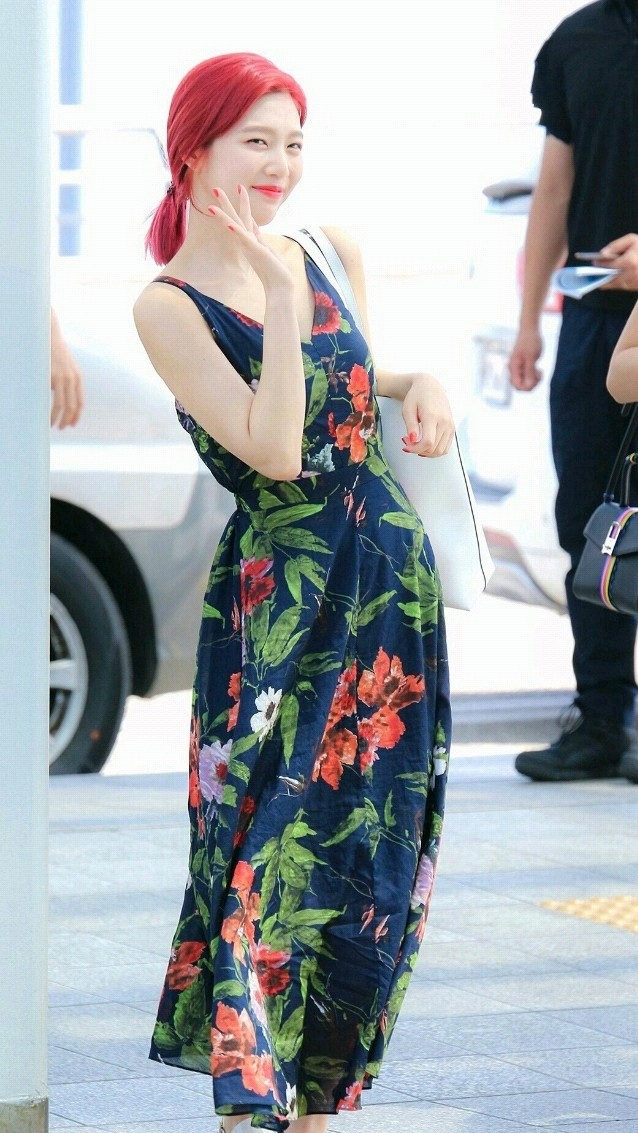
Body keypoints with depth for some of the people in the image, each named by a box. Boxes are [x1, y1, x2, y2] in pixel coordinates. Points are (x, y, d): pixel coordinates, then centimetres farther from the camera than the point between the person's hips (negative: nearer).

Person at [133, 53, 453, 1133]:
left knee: (371, 864, 8)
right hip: (283, 607, -6)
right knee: (277, 850, -10)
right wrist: (285, 302, -22)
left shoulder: (331, 254, 8)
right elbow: (273, 448, -18)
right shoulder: (169, 306, -9)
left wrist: (415, 384, 3)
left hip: (394, 581, 6)